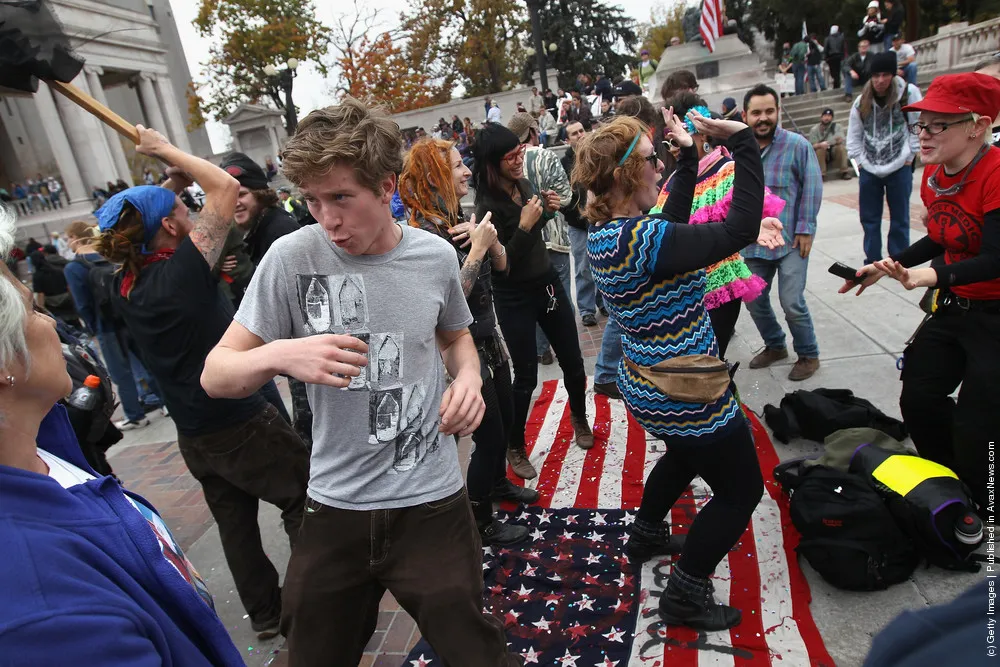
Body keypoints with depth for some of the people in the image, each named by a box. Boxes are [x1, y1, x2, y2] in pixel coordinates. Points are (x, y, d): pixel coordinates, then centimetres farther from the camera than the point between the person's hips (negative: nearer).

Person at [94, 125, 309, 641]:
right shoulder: (182, 271, -22)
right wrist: (167, 151, -6)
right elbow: (225, 187, -17)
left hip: (193, 435, 7)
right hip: (243, 423, -7)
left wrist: (173, 176, 5)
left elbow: (154, 215, 16)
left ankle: (265, 612, 33)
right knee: (304, 500, 10)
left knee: (235, 521, 18)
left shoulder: (124, 287, -1)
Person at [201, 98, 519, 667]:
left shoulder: (435, 255, -5)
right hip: (335, 510, 1)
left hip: (432, 505, 0)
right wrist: (278, 354, -28)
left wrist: (469, 377, -6)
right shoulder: (293, 258, -10)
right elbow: (216, 374, -7)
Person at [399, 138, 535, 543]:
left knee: (505, 418, 24)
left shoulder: (459, 218, 3)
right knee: (489, 436, 3)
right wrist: (476, 248, -25)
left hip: (487, 337, 9)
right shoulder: (424, 232, -22)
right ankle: (481, 524, 24)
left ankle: (498, 483, 50)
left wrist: (491, 239, -12)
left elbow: (501, 265, 7)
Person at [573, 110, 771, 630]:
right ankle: (685, 594, 23)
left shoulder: (602, 234, -1)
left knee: (685, 454, 36)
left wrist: (688, 156, 11)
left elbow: (672, 224, 12)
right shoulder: (643, 239, -30)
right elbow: (740, 230, -31)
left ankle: (645, 533, 53)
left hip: (646, 387, 9)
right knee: (741, 490, 13)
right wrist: (742, 142, -24)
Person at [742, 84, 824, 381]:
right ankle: (775, 346, 36)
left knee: (792, 303, -6)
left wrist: (805, 228, -11)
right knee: (754, 300, 12)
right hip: (753, 243, 5)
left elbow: (812, 188, -7)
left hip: (791, 241, -4)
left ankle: (808, 355, 18)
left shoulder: (797, 145, -9)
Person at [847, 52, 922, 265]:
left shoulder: (909, 93, -6)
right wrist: (859, 161, 2)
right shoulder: (862, 101, 3)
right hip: (869, 169, 3)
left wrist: (909, 156, -5)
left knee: (899, 219, 6)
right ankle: (872, 261, 20)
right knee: (869, 218, 8)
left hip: (899, 168, -3)